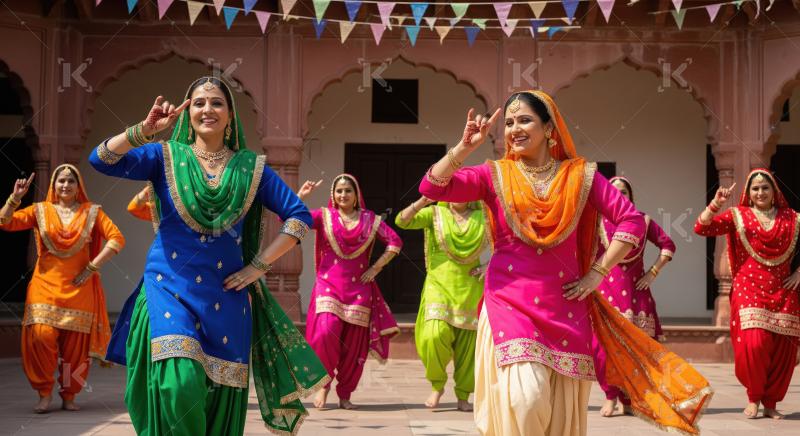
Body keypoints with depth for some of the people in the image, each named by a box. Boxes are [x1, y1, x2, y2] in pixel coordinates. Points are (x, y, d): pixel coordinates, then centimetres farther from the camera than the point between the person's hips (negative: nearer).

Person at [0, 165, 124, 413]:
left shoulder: (91, 212, 7)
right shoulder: (40, 211, 9)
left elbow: (117, 239, -2)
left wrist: (92, 267, -7)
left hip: (78, 287, 0)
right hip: (46, 284, 0)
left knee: (75, 342, -1)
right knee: (42, 336, -16)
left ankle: (69, 395, 13)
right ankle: (44, 392, 0)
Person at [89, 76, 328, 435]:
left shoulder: (251, 166, 6)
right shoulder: (166, 156, 3)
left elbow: (299, 216, 6)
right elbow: (101, 160, -10)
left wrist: (259, 265, -1)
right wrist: (145, 130, -25)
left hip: (224, 294, 2)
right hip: (169, 286, -2)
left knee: (219, 397, 3)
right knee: (180, 384, -21)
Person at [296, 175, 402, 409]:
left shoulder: (370, 219, 9)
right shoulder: (324, 216, 7)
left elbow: (395, 242, 6)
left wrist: (376, 267, 0)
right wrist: (301, 195, -9)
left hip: (358, 288, 2)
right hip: (329, 285, -1)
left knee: (353, 342, 2)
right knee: (326, 333, -22)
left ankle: (344, 394, 15)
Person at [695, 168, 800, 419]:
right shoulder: (738, 216, 6)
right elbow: (701, 228, -2)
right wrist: (716, 204, -15)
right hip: (749, 290, -2)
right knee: (753, 344, -17)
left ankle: (770, 403, 16)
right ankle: (753, 398, 5)